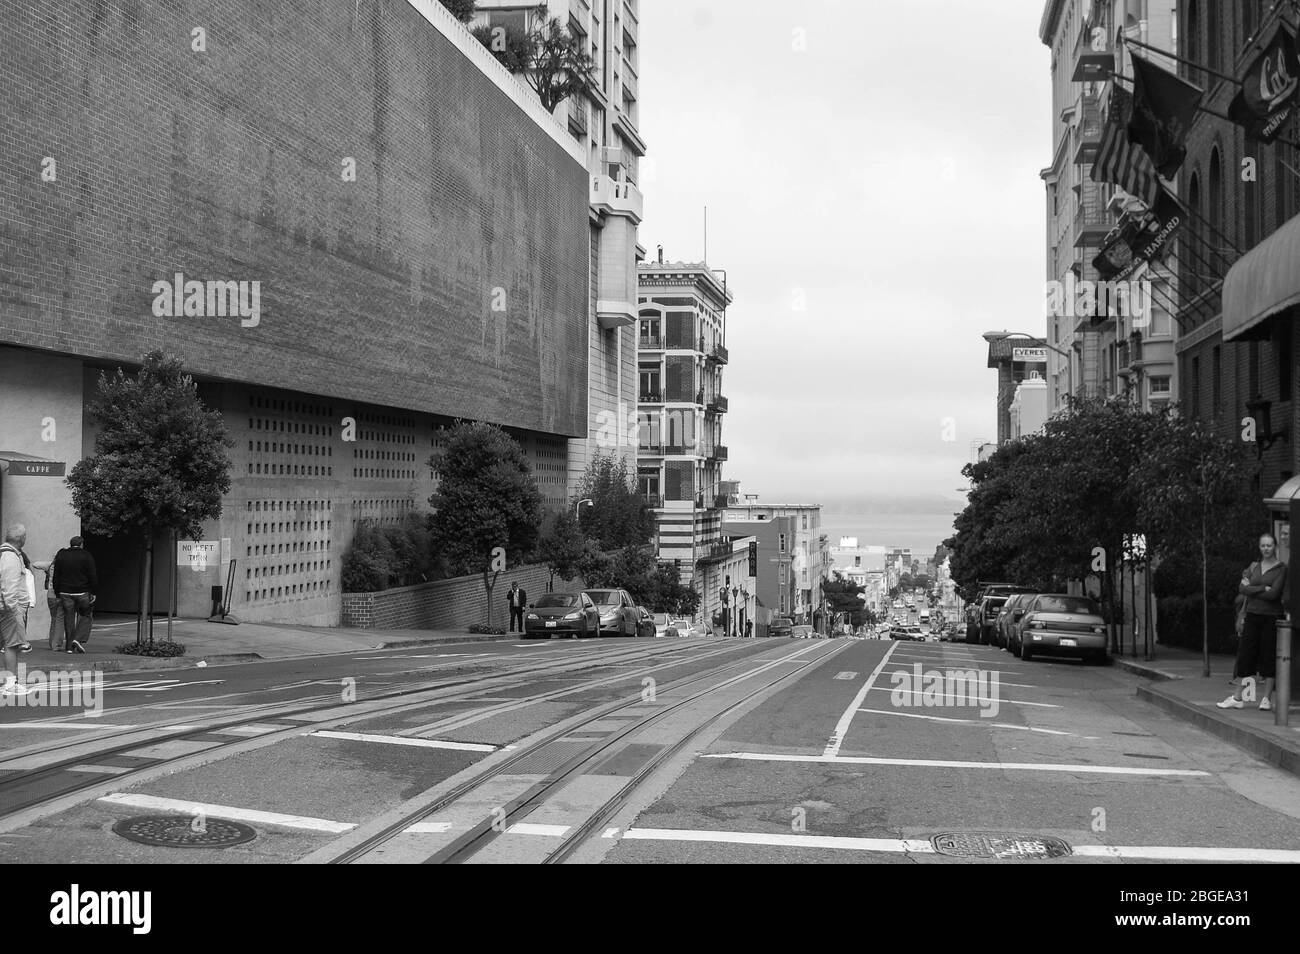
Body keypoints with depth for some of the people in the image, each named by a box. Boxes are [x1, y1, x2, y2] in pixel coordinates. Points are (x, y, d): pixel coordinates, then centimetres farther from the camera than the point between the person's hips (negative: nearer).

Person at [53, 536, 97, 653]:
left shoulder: (61, 555, 8)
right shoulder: (87, 557, -2)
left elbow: (56, 577, 8)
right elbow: (93, 577, -6)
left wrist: (57, 594, 11)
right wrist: (93, 593, 0)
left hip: (65, 592, 3)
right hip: (83, 592, -3)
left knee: (69, 618, 7)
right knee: (86, 616, 10)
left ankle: (69, 646, 7)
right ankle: (79, 639, -8)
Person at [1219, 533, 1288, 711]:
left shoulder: (1281, 568, -3)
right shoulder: (1254, 566, 12)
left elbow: (1273, 594, -14)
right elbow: (1241, 589, 0)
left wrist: (1252, 589, -5)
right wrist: (1263, 588, -10)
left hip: (1271, 617, -4)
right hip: (1253, 615, 4)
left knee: (1269, 656, 0)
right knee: (1246, 655, 4)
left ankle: (1266, 698, 10)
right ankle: (1238, 698, 7)